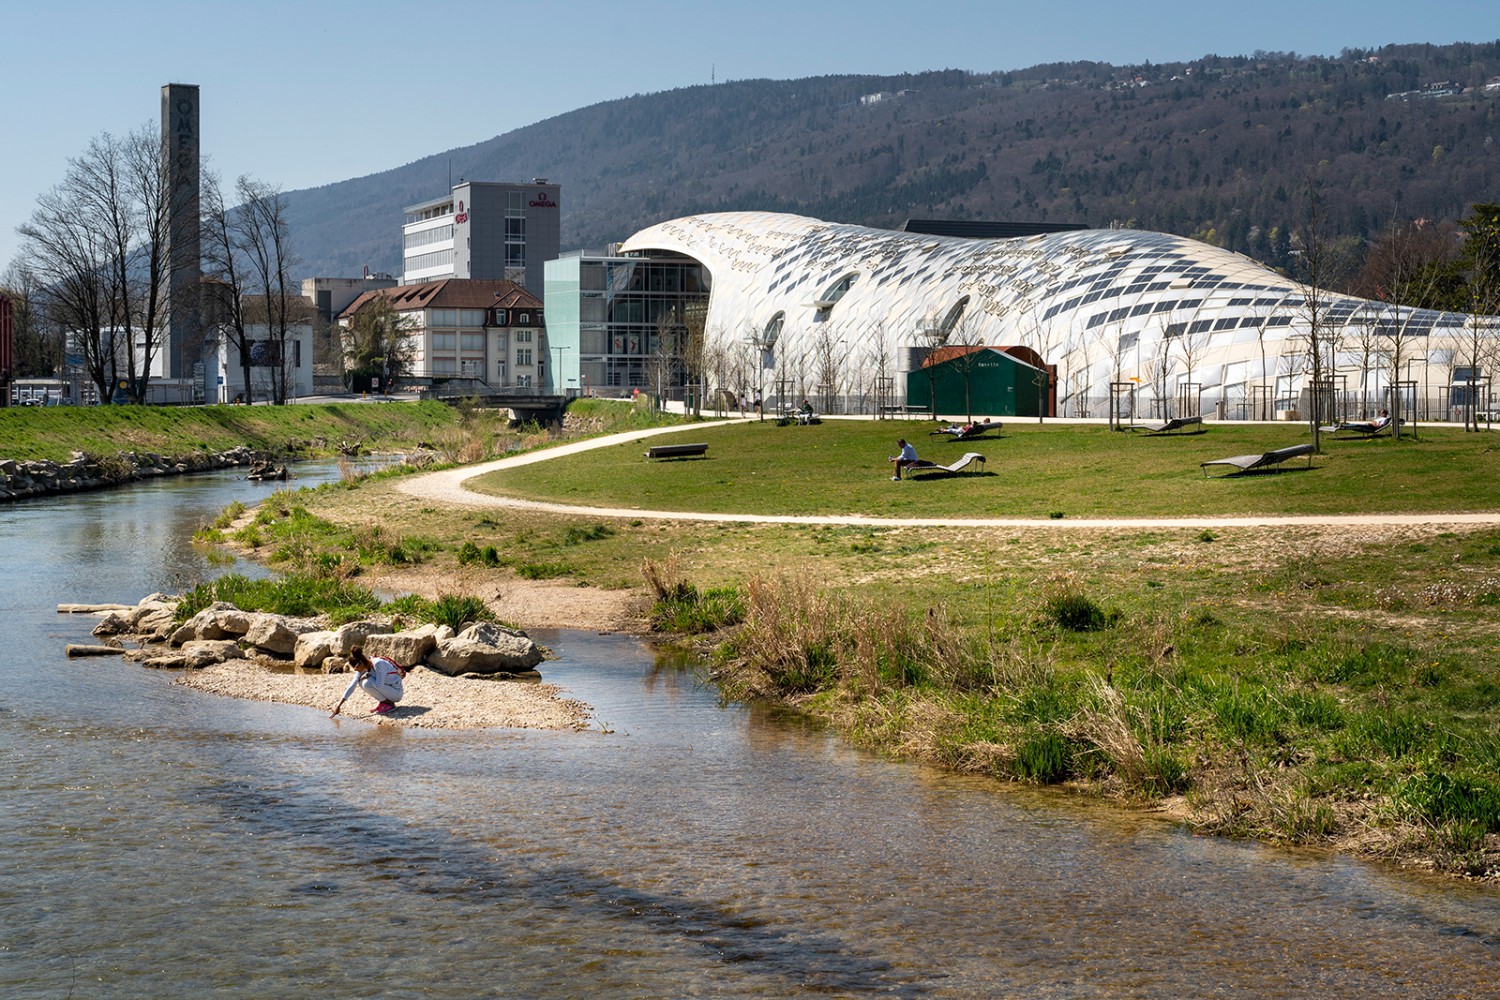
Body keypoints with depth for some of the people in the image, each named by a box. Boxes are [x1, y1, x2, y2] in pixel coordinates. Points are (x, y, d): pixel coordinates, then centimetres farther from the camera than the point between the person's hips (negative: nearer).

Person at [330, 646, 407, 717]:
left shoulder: (377, 664, -26)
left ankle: (389, 703, -9)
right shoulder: (363, 668, -2)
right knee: (361, 681, 1)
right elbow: (352, 686, -2)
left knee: (366, 683, -24)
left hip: (396, 692, -8)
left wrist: (367, 676, -17)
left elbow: (379, 685, -31)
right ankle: (382, 702, 7)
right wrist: (338, 706, -5)